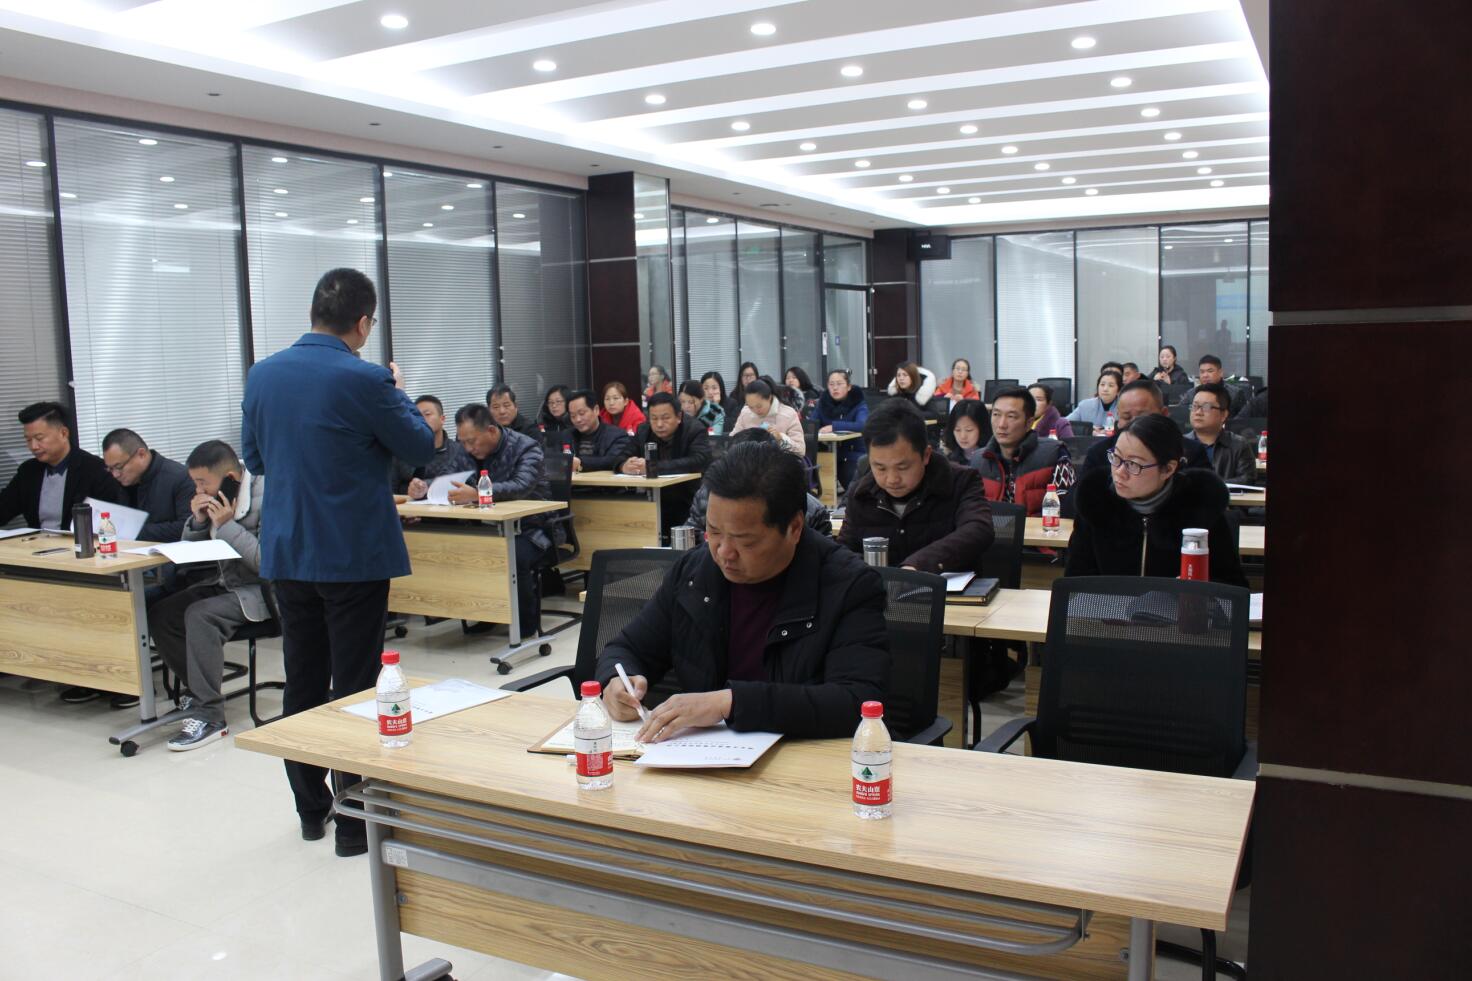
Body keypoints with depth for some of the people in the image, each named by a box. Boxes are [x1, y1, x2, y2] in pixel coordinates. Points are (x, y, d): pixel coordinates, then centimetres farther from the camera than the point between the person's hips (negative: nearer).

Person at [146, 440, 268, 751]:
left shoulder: (267, 496, -18)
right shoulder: (214, 497, 6)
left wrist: (227, 525, -24)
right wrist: (198, 521, -8)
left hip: (259, 590, -9)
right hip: (224, 583, 9)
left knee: (200, 615, -29)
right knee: (159, 615, -6)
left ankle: (209, 716, -23)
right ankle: (200, 689, 10)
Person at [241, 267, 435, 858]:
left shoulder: (262, 375, 2)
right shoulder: (363, 380, -16)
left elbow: (254, 459, 14)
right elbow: (421, 448, -4)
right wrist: (397, 391, 12)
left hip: (286, 553, 6)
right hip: (354, 554, -6)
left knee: (302, 683, 14)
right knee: (355, 686, 2)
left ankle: (311, 809, 26)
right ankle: (354, 822, 10)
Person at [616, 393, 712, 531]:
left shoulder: (695, 430, -9)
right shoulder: (644, 431, 7)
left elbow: (699, 461, -25)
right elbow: (620, 459, 4)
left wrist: (654, 467, -31)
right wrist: (625, 466, -23)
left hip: (689, 504, -5)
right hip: (653, 504, 5)